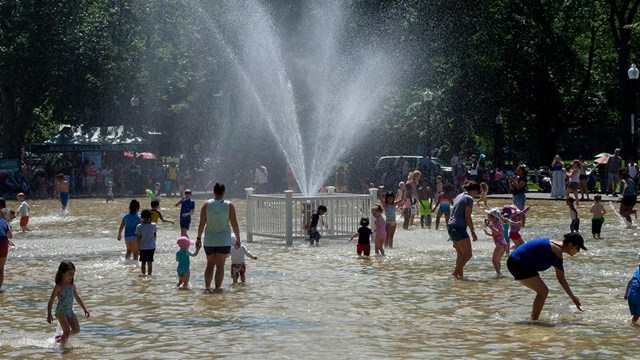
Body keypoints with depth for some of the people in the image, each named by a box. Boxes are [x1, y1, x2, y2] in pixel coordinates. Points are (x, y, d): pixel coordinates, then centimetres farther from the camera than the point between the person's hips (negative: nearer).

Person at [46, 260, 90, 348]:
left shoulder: (72, 285, 6)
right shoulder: (59, 287, -14)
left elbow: (77, 297, 18)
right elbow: (51, 301, -14)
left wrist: (85, 309, 17)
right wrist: (49, 314, -20)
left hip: (70, 311, 7)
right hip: (61, 312, -7)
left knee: (76, 330, 0)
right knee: (67, 331, -14)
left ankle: (62, 337, 22)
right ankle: (62, 346, 3)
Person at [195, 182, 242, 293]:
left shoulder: (206, 205, -2)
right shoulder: (229, 205, -6)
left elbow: (202, 223, -2)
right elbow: (234, 224, -5)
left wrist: (199, 238, 7)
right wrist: (238, 238, 5)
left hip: (209, 241, 2)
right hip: (224, 241, -2)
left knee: (210, 265, 15)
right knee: (220, 265, 1)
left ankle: (207, 287, 15)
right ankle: (217, 287, -5)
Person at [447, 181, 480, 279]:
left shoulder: (459, 196, 19)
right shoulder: (469, 198, -8)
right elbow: (468, 217, -14)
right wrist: (473, 232, -10)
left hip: (450, 226, 10)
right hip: (459, 227, -10)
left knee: (460, 254, 16)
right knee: (468, 254, -6)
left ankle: (460, 274, 16)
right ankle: (455, 273, -9)